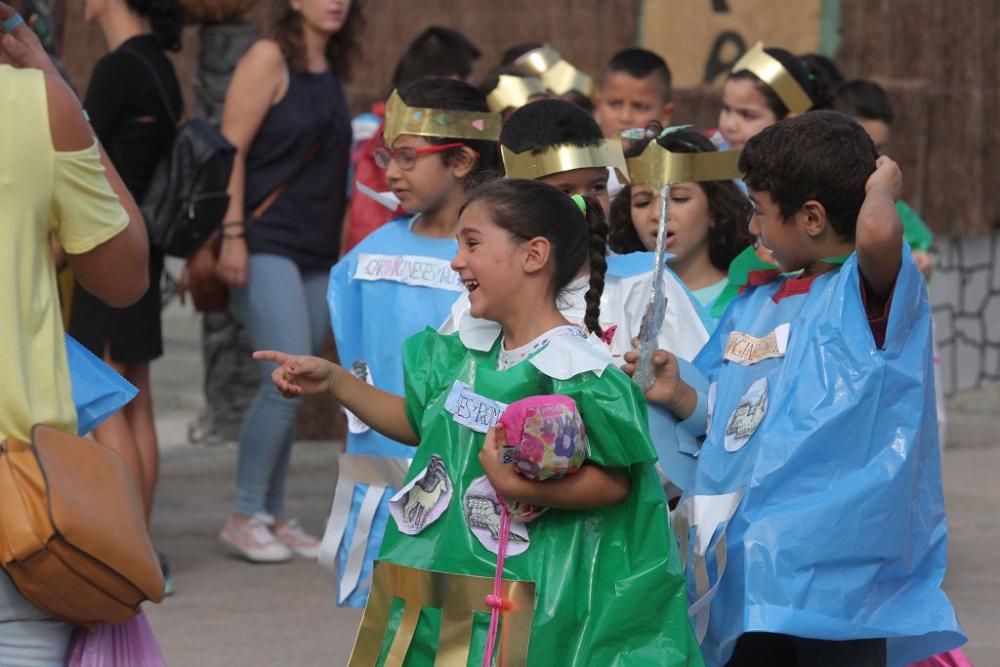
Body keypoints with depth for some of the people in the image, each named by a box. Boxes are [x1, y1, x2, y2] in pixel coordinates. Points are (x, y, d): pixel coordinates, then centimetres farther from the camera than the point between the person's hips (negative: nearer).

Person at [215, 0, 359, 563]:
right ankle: (245, 516, -4)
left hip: (317, 251, 7)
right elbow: (231, 149, -12)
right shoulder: (269, 59, -6)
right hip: (267, 244, -7)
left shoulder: (331, 71, 14)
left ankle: (274, 516, 14)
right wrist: (232, 236, -19)